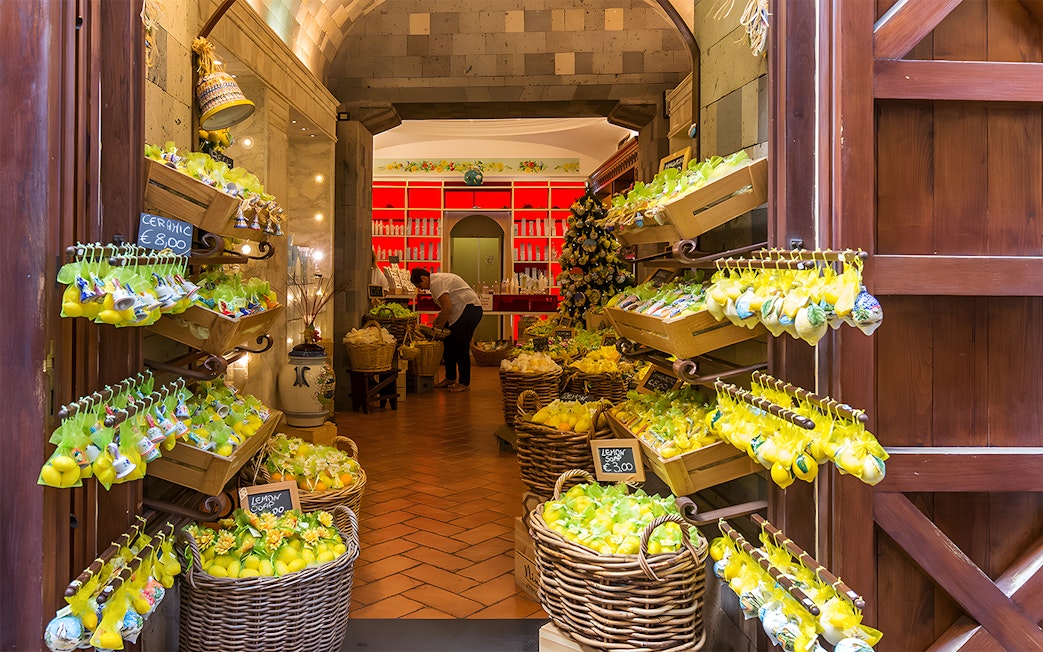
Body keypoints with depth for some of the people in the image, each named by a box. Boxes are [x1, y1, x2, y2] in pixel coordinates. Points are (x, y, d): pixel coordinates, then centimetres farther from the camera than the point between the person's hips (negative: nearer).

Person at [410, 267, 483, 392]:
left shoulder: (436, 282, -15)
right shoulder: (438, 279, 18)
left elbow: (447, 307, -21)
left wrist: (439, 326, -11)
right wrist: (438, 318, 9)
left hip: (469, 310, -11)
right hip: (466, 310, 11)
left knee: (461, 347, -9)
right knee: (449, 344, 13)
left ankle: (464, 383, -2)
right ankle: (450, 378, 22)